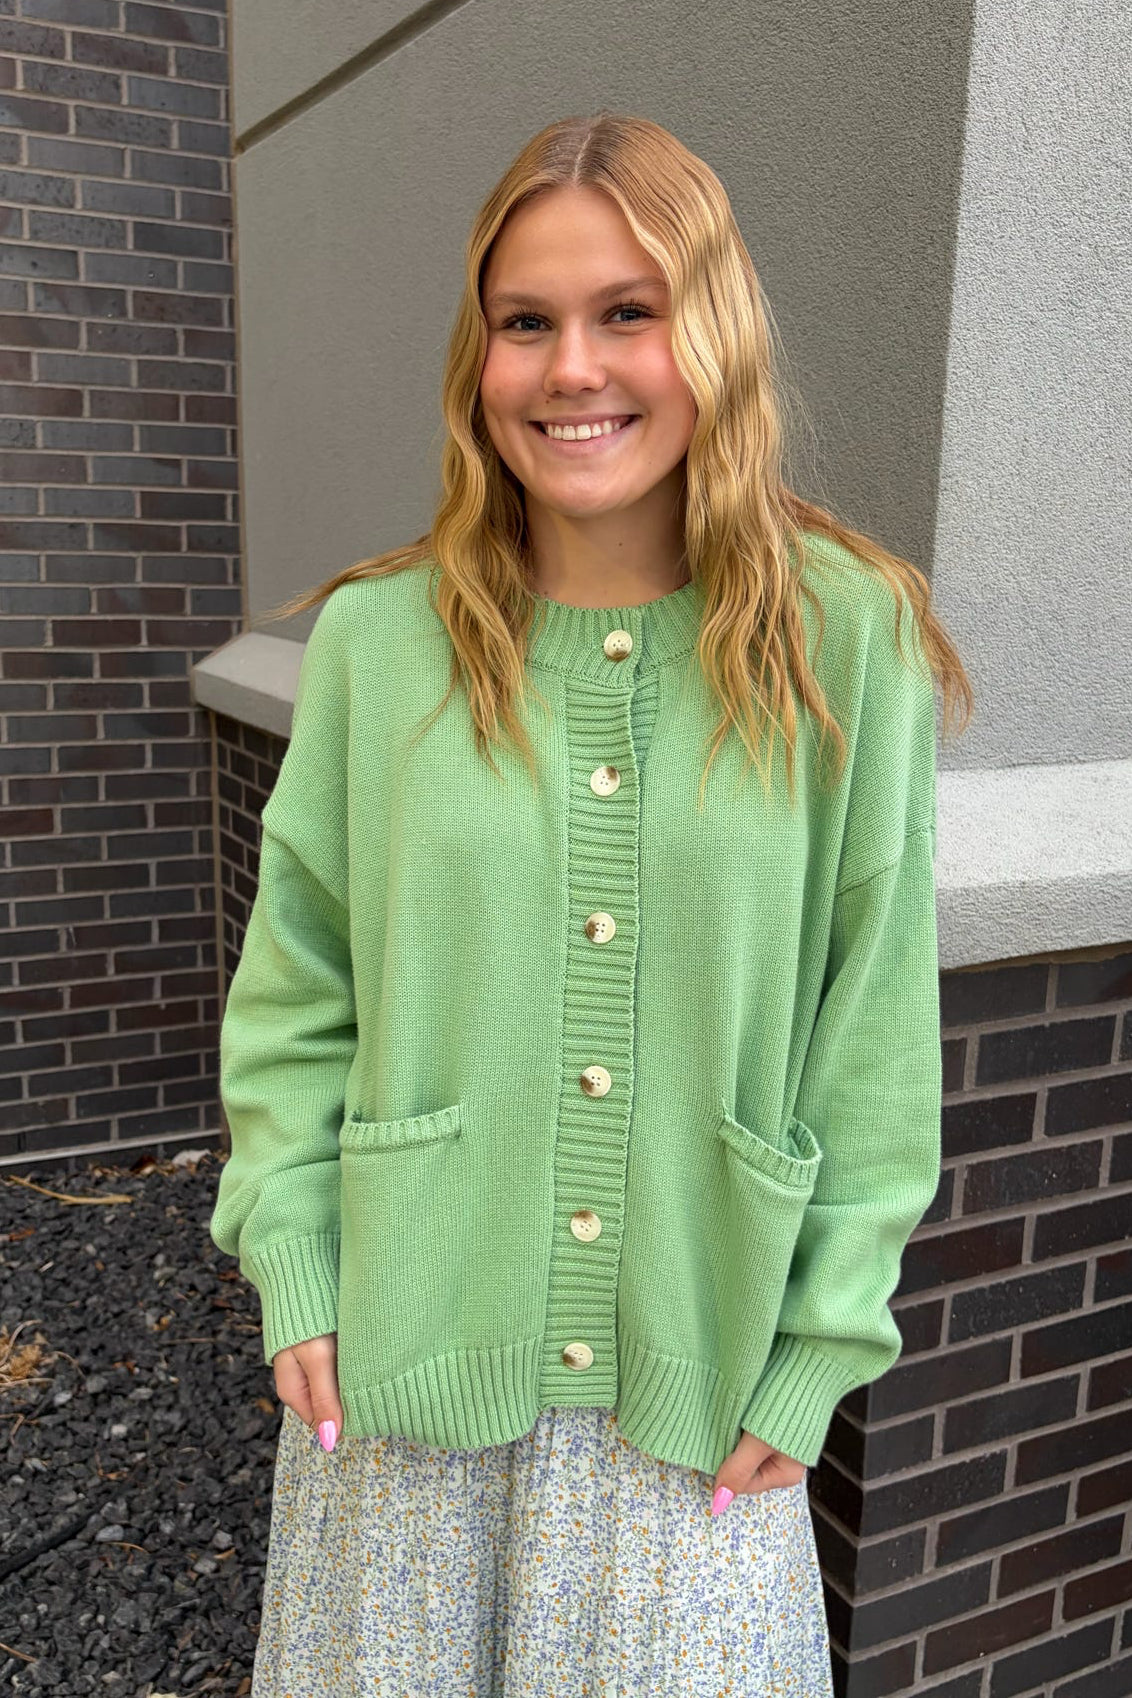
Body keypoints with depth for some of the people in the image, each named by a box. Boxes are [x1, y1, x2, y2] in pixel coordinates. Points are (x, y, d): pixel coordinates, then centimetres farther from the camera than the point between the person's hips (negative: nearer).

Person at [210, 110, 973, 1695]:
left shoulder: (847, 644, -9)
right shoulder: (377, 639, -5)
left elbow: (877, 1031, -5)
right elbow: (293, 987, 1)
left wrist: (820, 1352, -4)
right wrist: (294, 1274, -3)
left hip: (701, 1384, 0)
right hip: (403, 1359, 1)